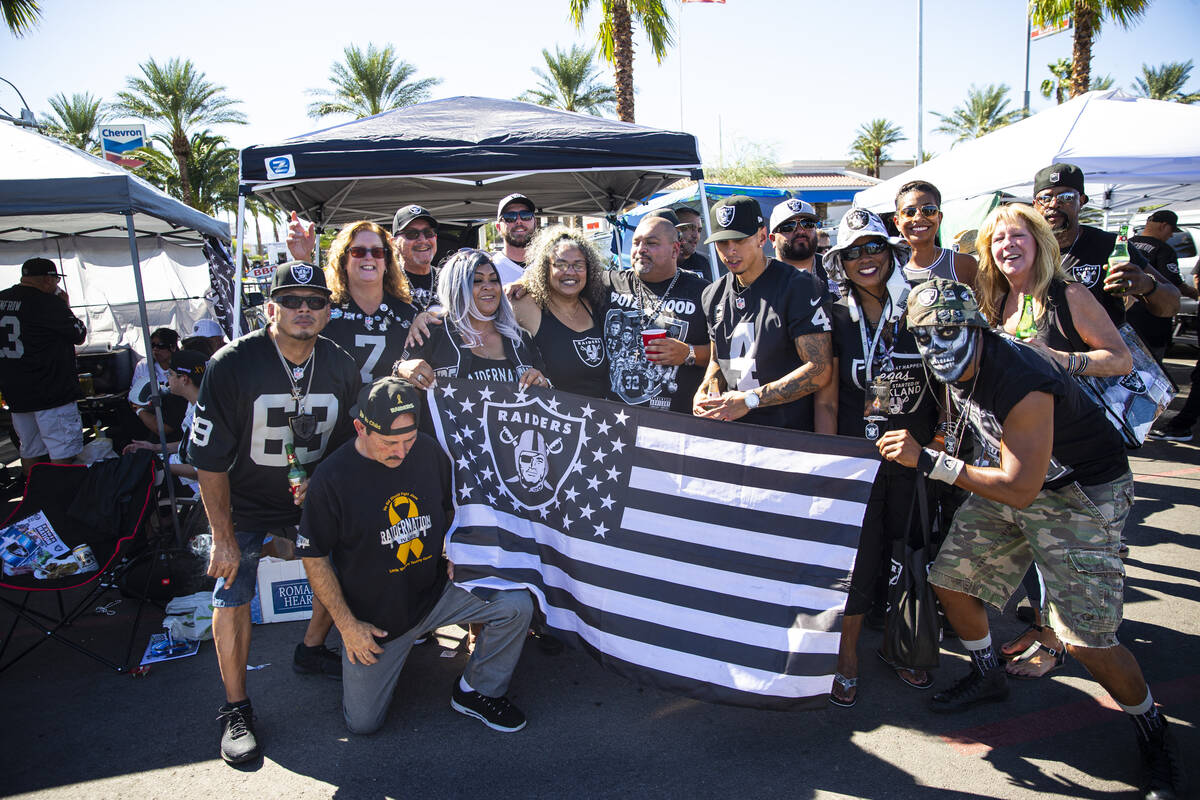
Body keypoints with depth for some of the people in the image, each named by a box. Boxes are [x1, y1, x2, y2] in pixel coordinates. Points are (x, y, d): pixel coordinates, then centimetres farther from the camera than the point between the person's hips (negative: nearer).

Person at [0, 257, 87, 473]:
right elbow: (79, 336, -7)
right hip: (51, 393, -8)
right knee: (63, 454, -4)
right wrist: (65, 305, 4)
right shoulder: (49, 303, -15)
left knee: (29, 451, 17)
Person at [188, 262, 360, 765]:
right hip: (244, 505, -4)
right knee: (233, 595, -5)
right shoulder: (233, 365, -22)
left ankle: (310, 652, 33)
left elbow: (347, 447, 4)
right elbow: (209, 458, -18)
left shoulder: (341, 368, -10)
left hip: (311, 499, 4)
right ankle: (236, 710, 12)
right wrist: (223, 537, -17)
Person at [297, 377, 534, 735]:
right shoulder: (331, 478, -19)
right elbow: (314, 558, -9)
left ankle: (476, 691, 5)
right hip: (373, 615, -2)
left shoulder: (428, 450, -7)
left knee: (516, 605, -17)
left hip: (436, 592, 3)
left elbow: (450, 508, 12)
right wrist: (347, 624, -10)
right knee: (362, 723, 4)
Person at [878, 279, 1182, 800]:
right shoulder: (956, 370, -7)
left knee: (1086, 640, -11)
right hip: (1015, 476, 8)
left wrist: (928, 462, -35)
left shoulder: (1023, 383, -33)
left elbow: (1019, 489, -33)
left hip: (1082, 493, -8)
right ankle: (988, 678, 31)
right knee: (949, 578, 6)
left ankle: (1153, 731, 19)